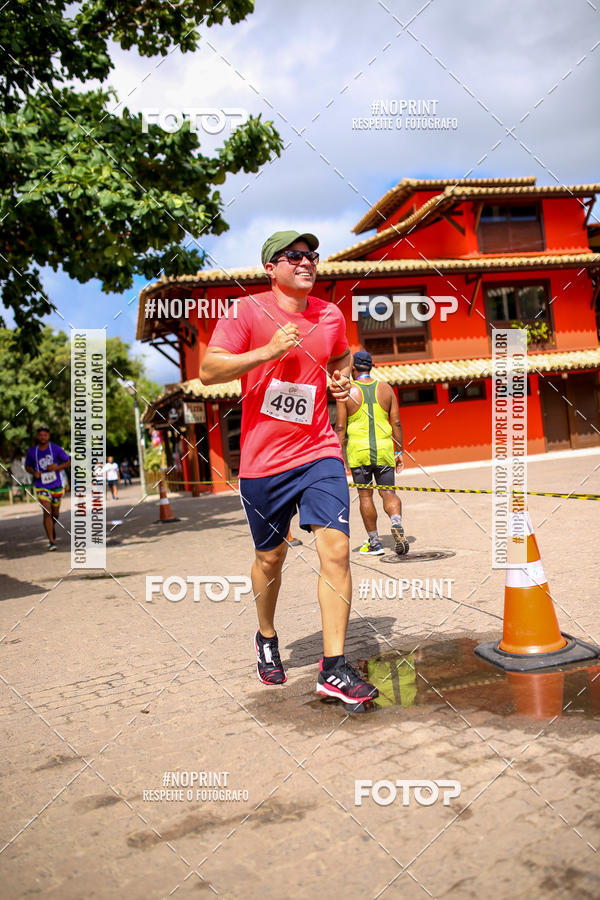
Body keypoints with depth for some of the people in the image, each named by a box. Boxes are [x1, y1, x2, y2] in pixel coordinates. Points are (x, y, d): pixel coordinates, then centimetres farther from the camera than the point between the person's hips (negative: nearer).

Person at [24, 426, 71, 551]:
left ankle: (52, 528, 48)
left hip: (56, 486, 1)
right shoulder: (32, 451, -1)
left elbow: (68, 462, 0)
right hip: (41, 487, -1)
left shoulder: (56, 449, -6)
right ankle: (51, 541, -12)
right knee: (47, 512, -15)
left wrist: (57, 467, -18)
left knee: (55, 513, 14)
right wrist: (34, 472, -7)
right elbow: (27, 466, 15)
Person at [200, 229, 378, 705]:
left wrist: (342, 379, 7)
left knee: (336, 548, -11)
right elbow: (209, 370, -14)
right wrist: (269, 351, -23)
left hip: (319, 452, 3)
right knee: (270, 557, 11)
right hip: (263, 460, -2)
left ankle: (334, 668, -2)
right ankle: (266, 639, 39)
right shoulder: (247, 311, -5)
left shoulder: (331, 315, 8)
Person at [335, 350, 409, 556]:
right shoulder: (386, 388, 6)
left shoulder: (346, 392, -1)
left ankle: (374, 543, 12)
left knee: (365, 495, 9)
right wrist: (399, 452, 11)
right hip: (384, 448, 2)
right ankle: (397, 524, -19)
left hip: (358, 449, -2)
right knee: (388, 493, 9)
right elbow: (396, 423, 5)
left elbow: (340, 427, -4)